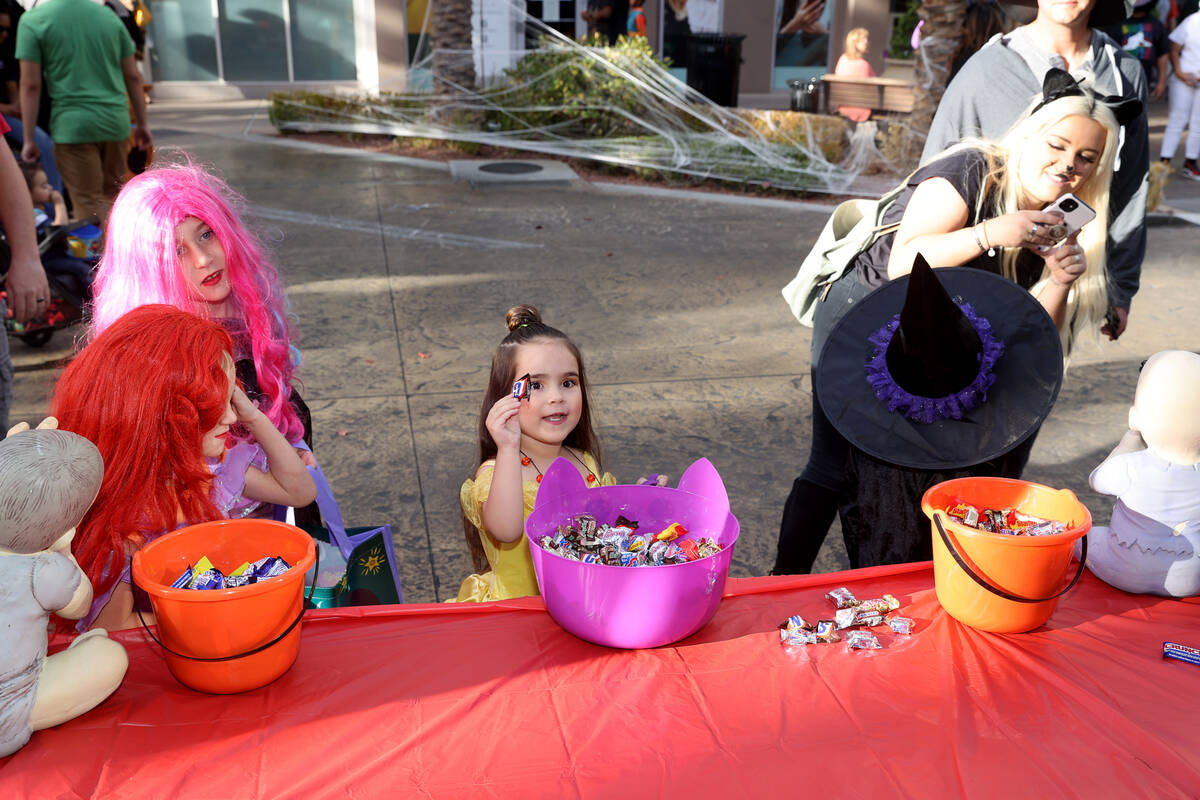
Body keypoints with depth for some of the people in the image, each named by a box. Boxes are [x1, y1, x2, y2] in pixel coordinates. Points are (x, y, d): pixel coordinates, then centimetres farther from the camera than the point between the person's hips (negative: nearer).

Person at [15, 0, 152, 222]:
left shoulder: (32, 20, -3)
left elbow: (31, 85, -6)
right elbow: (133, 77, 9)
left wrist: (29, 139, -1)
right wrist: (142, 124, 17)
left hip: (72, 125, -4)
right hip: (116, 121, 4)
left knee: (89, 203, 2)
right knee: (114, 196, 18)